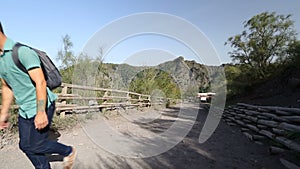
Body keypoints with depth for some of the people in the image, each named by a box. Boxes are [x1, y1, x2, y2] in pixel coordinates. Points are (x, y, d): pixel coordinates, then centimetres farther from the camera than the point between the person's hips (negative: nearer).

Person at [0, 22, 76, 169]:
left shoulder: (22, 52, -17)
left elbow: (40, 82, -24)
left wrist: (41, 113, -27)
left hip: (41, 107, -9)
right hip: (25, 109, 9)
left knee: (35, 146, -2)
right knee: (25, 146, 12)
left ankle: (68, 152, 20)